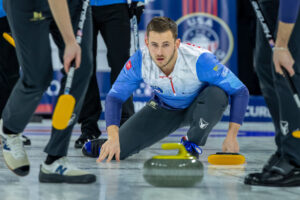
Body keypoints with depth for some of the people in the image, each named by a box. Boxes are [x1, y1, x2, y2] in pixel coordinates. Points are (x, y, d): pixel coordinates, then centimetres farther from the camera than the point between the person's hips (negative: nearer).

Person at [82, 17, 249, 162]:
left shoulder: (200, 60, -36)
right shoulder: (139, 62, -27)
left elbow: (240, 91, -28)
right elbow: (115, 97, -18)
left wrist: (231, 137, -33)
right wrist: (113, 138, -33)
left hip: (198, 107, -1)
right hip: (164, 108, 1)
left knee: (217, 94, -36)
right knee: (117, 150, -16)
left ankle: (193, 144, -11)